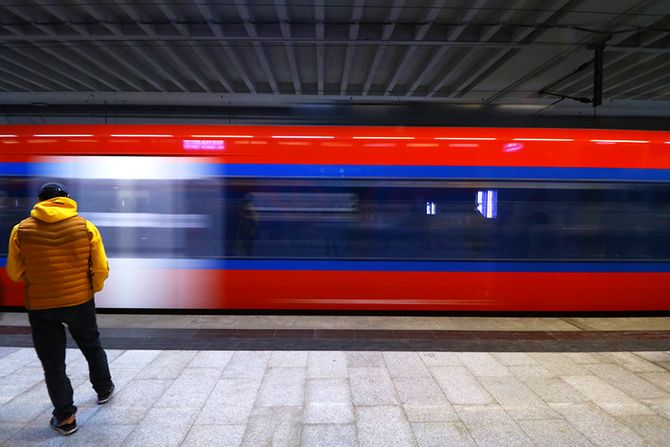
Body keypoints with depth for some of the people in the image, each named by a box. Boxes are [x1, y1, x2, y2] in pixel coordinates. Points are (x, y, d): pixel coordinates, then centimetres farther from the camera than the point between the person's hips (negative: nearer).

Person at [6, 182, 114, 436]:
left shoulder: (21, 230, -7)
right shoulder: (86, 227, -8)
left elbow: (15, 274, 2)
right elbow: (101, 269, -7)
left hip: (40, 307, 0)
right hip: (80, 302, 1)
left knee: (52, 363, 12)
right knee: (92, 347, 24)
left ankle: (65, 417, 19)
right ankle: (104, 389, 41)